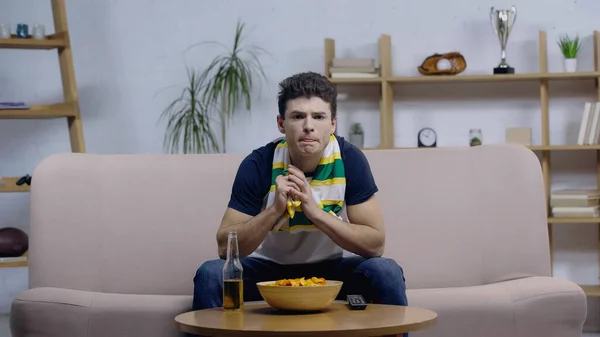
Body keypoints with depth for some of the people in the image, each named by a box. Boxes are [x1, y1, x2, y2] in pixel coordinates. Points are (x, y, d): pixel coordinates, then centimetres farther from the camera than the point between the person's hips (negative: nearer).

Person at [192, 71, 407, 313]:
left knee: (386, 272, -27)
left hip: (333, 267, 0)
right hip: (269, 267, 0)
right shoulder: (258, 165, -16)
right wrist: (276, 209, -32)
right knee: (210, 273, -27)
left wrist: (315, 211, -29)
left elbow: (375, 244, -17)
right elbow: (225, 247, -18)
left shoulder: (350, 159, -15)